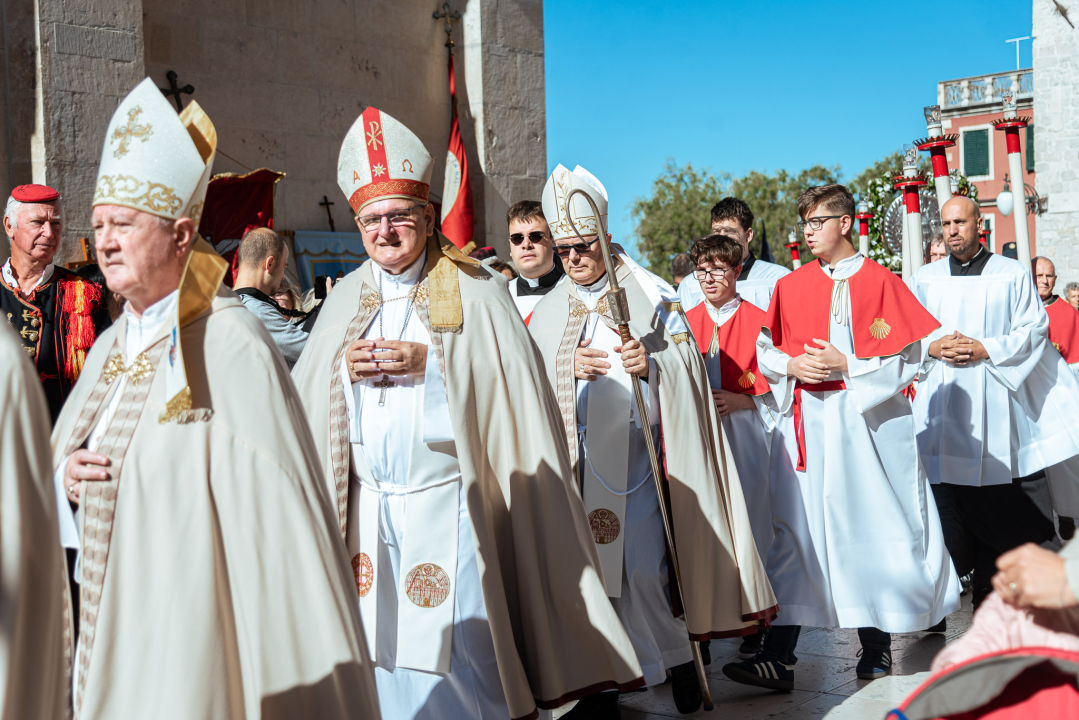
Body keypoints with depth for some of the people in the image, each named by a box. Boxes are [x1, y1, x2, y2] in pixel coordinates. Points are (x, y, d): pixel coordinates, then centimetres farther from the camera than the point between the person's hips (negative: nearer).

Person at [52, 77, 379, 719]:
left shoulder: (233, 347, -16)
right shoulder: (113, 346, 9)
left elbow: (277, 505, -20)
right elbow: (69, 450, 20)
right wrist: (66, 474, -4)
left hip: (192, 643, -7)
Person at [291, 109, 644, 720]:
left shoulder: (476, 291, -3)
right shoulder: (348, 297, 11)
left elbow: (512, 389, -9)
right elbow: (306, 395, 12)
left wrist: (431, 366, -18)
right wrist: (344, 369, -8)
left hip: (446, 505, -4)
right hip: (367, 506, 4)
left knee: (456, 651, -3)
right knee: (380, 648, 8)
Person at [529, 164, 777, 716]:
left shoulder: (651, 295, 4)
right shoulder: (549, 310, 14)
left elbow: (688, 367, -1)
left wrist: (653, 363, -21)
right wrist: (567, 368, -10)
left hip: (635, 457, -3)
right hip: (575, 459, 3)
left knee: (643, 565, -8)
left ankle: (678, 658, 11)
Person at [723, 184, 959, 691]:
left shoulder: (882, 283, 0)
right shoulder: (790, 287, 10)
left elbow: (908, 356, -5)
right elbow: (766, 350, 13)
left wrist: (847, 366, -14)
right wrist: (792, 366, -7)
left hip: (871, 423, -2)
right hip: (808, 425, 2)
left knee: (872, 531, 3)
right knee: (797, 532, -3)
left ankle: (876, 645, 19)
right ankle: (779, 658, -4)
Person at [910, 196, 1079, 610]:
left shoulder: (1012, 275, 6)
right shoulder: (924, 280, 13)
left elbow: (1034, 330, 1)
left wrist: (985, 349, -12)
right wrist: (933, 346, -8)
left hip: (997, 404, -1)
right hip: (941, 407, 1)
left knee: (1004, 506, -2)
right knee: (945, 501, 0)